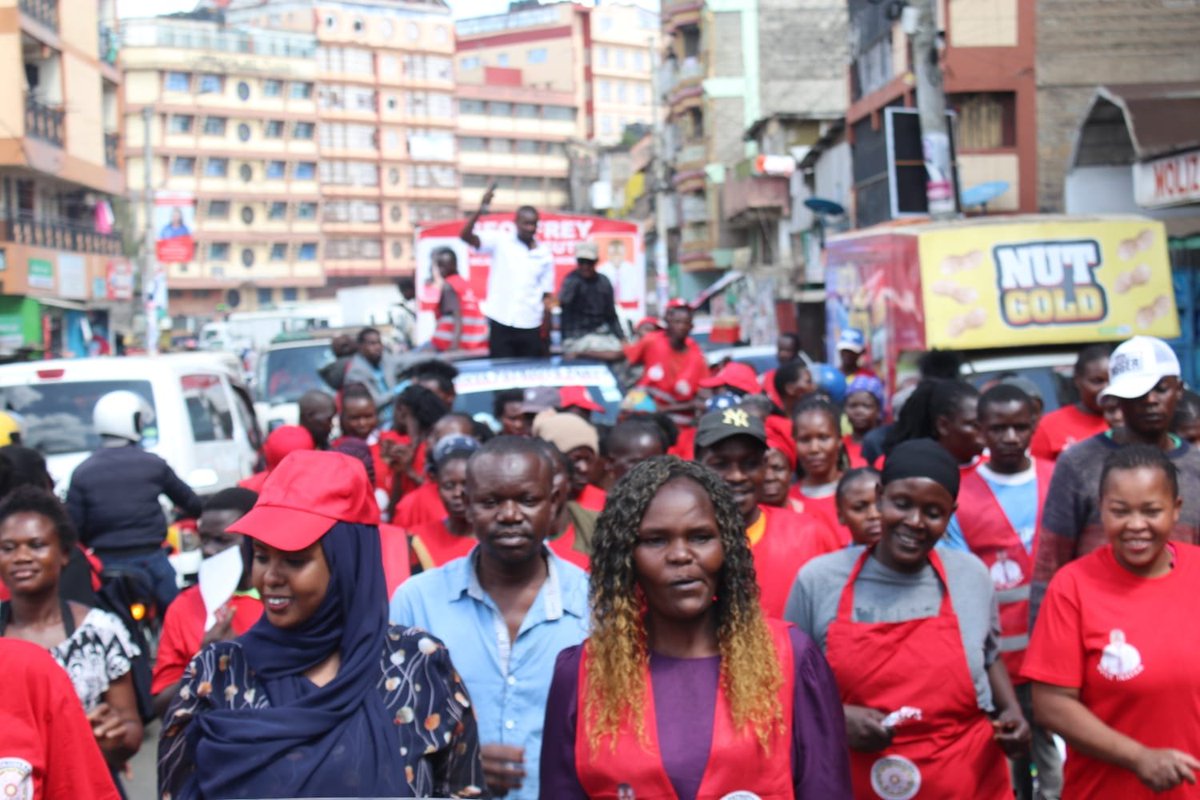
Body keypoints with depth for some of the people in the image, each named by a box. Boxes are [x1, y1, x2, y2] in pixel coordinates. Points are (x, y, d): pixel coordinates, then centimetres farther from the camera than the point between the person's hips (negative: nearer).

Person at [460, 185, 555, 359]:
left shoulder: (545, 254, 6)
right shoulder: (500, 241, -1)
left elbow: (547, 295, 7)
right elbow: (465, 236, -14)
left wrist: (545, 332, 2)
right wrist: (481, 209, -28)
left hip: (530, 326, 2)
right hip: (501, 323, -2)